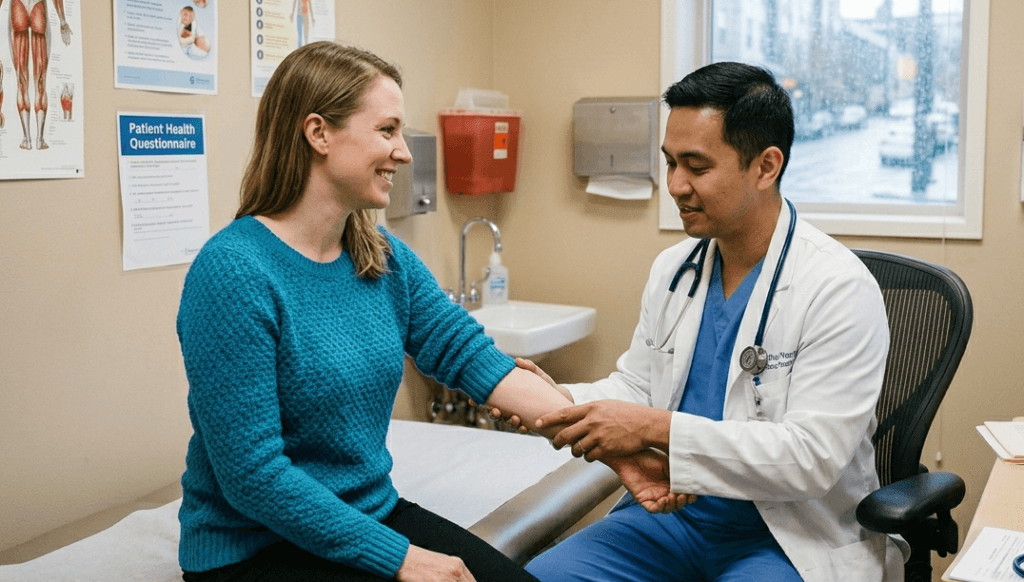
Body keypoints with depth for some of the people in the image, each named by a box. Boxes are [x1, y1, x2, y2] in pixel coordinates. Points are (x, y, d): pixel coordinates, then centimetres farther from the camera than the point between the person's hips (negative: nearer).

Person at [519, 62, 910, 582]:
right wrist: (560, 398, -7)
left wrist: (657, 429, -28)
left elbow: (810, 456, -23)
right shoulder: (672, 268, 7)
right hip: (670, 516, 6)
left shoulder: (839, 290, -16)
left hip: (791, 539, -5)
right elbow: (635, 385, 15)